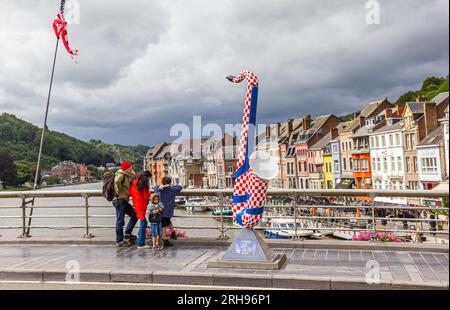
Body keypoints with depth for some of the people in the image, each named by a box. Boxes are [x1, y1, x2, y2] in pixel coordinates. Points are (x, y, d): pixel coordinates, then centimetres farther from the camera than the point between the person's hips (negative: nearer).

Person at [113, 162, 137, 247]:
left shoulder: (126, 176, 18)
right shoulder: (121, 174, -12)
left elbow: (130, 185, 19)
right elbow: (117, 182, -33)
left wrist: (133, 176, 6)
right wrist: (121, 191, -20)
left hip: (124, 200, 10)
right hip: (120, 199, -10)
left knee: (134, 215, 12)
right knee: (120, 220, -4)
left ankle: (127, 234, 17)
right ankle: (119, 241, 4)